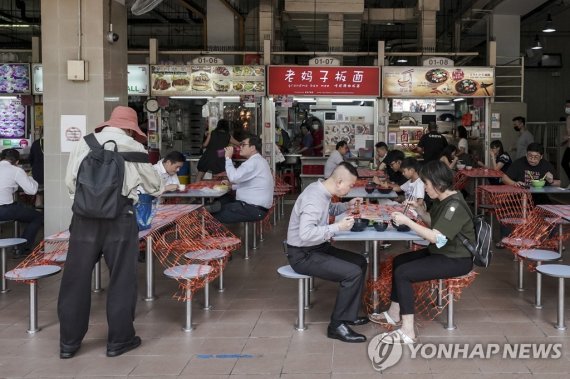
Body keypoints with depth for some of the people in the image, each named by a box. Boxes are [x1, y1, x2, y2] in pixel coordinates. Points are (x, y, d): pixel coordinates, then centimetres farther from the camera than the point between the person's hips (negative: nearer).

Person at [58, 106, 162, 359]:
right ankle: (119, 340, 18)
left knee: (76, 278, 10)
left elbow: (70, 181, 5)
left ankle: (69, 342, 19)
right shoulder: (134, 147, 4)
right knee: (121, 279, 9)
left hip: (85, 215, 2)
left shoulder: (84, 144, 7)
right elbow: (153, 183, 16)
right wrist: (157, 192, 40)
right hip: (119, 216, -2)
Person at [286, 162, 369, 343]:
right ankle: (337, 325, -7)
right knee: (353, 272, -21)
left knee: (360, 262, 13)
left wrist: (347, 205, 11)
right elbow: (306, 234, -37)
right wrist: (338, 227, -29)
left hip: (317, 248, 10)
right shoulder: (314, 197, -27)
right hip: (303, 255, -10)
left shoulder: (322, 190, 4)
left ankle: (349, 315, 20)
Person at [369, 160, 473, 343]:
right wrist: (419, 210, 3)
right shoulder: (442, 200, 6)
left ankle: (408, 332, -15)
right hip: (442, 253, 11)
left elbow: (436, 237, -31)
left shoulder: (455, 205, -24)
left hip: (456, 260, -11)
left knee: (403, 273, -19)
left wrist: (407, 221, -26)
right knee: (399, 261, 16)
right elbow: (434, 223, 21)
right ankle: (394, 313, 24)